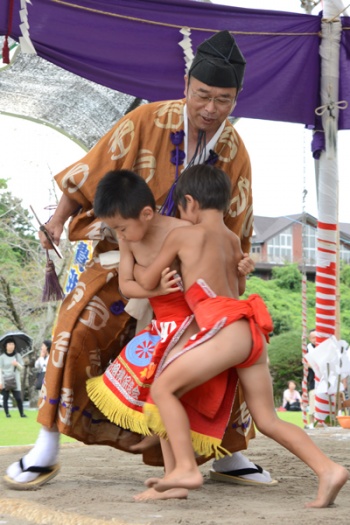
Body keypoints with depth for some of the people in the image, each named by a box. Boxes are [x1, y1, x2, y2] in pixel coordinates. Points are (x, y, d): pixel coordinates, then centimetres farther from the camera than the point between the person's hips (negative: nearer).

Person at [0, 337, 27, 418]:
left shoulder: (17, 356, 6)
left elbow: (21, 368, 7)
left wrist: (17, 364, -15)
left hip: (15, 381, 1)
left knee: (18, 398, -5)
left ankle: (22, 413, 4)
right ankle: (7, 413, 6)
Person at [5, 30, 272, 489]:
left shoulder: (235, 153, -6)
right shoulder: (149, 121, -16)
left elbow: (233, 229, 1)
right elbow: (93, 169, -7)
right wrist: (59, 219, -6)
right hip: (124, 251, -3)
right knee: (80, 326, -23)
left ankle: (226, 454, 19)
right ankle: (47, 448, -12)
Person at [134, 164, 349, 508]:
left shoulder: (182, 236, 6)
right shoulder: (233, 240, 24)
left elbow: (148, 282, 14)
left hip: (226, 330, -7)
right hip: (253, 333, 7)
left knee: (163, 388, 1)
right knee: (267, 419, 9)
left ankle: (186, 468, -11)